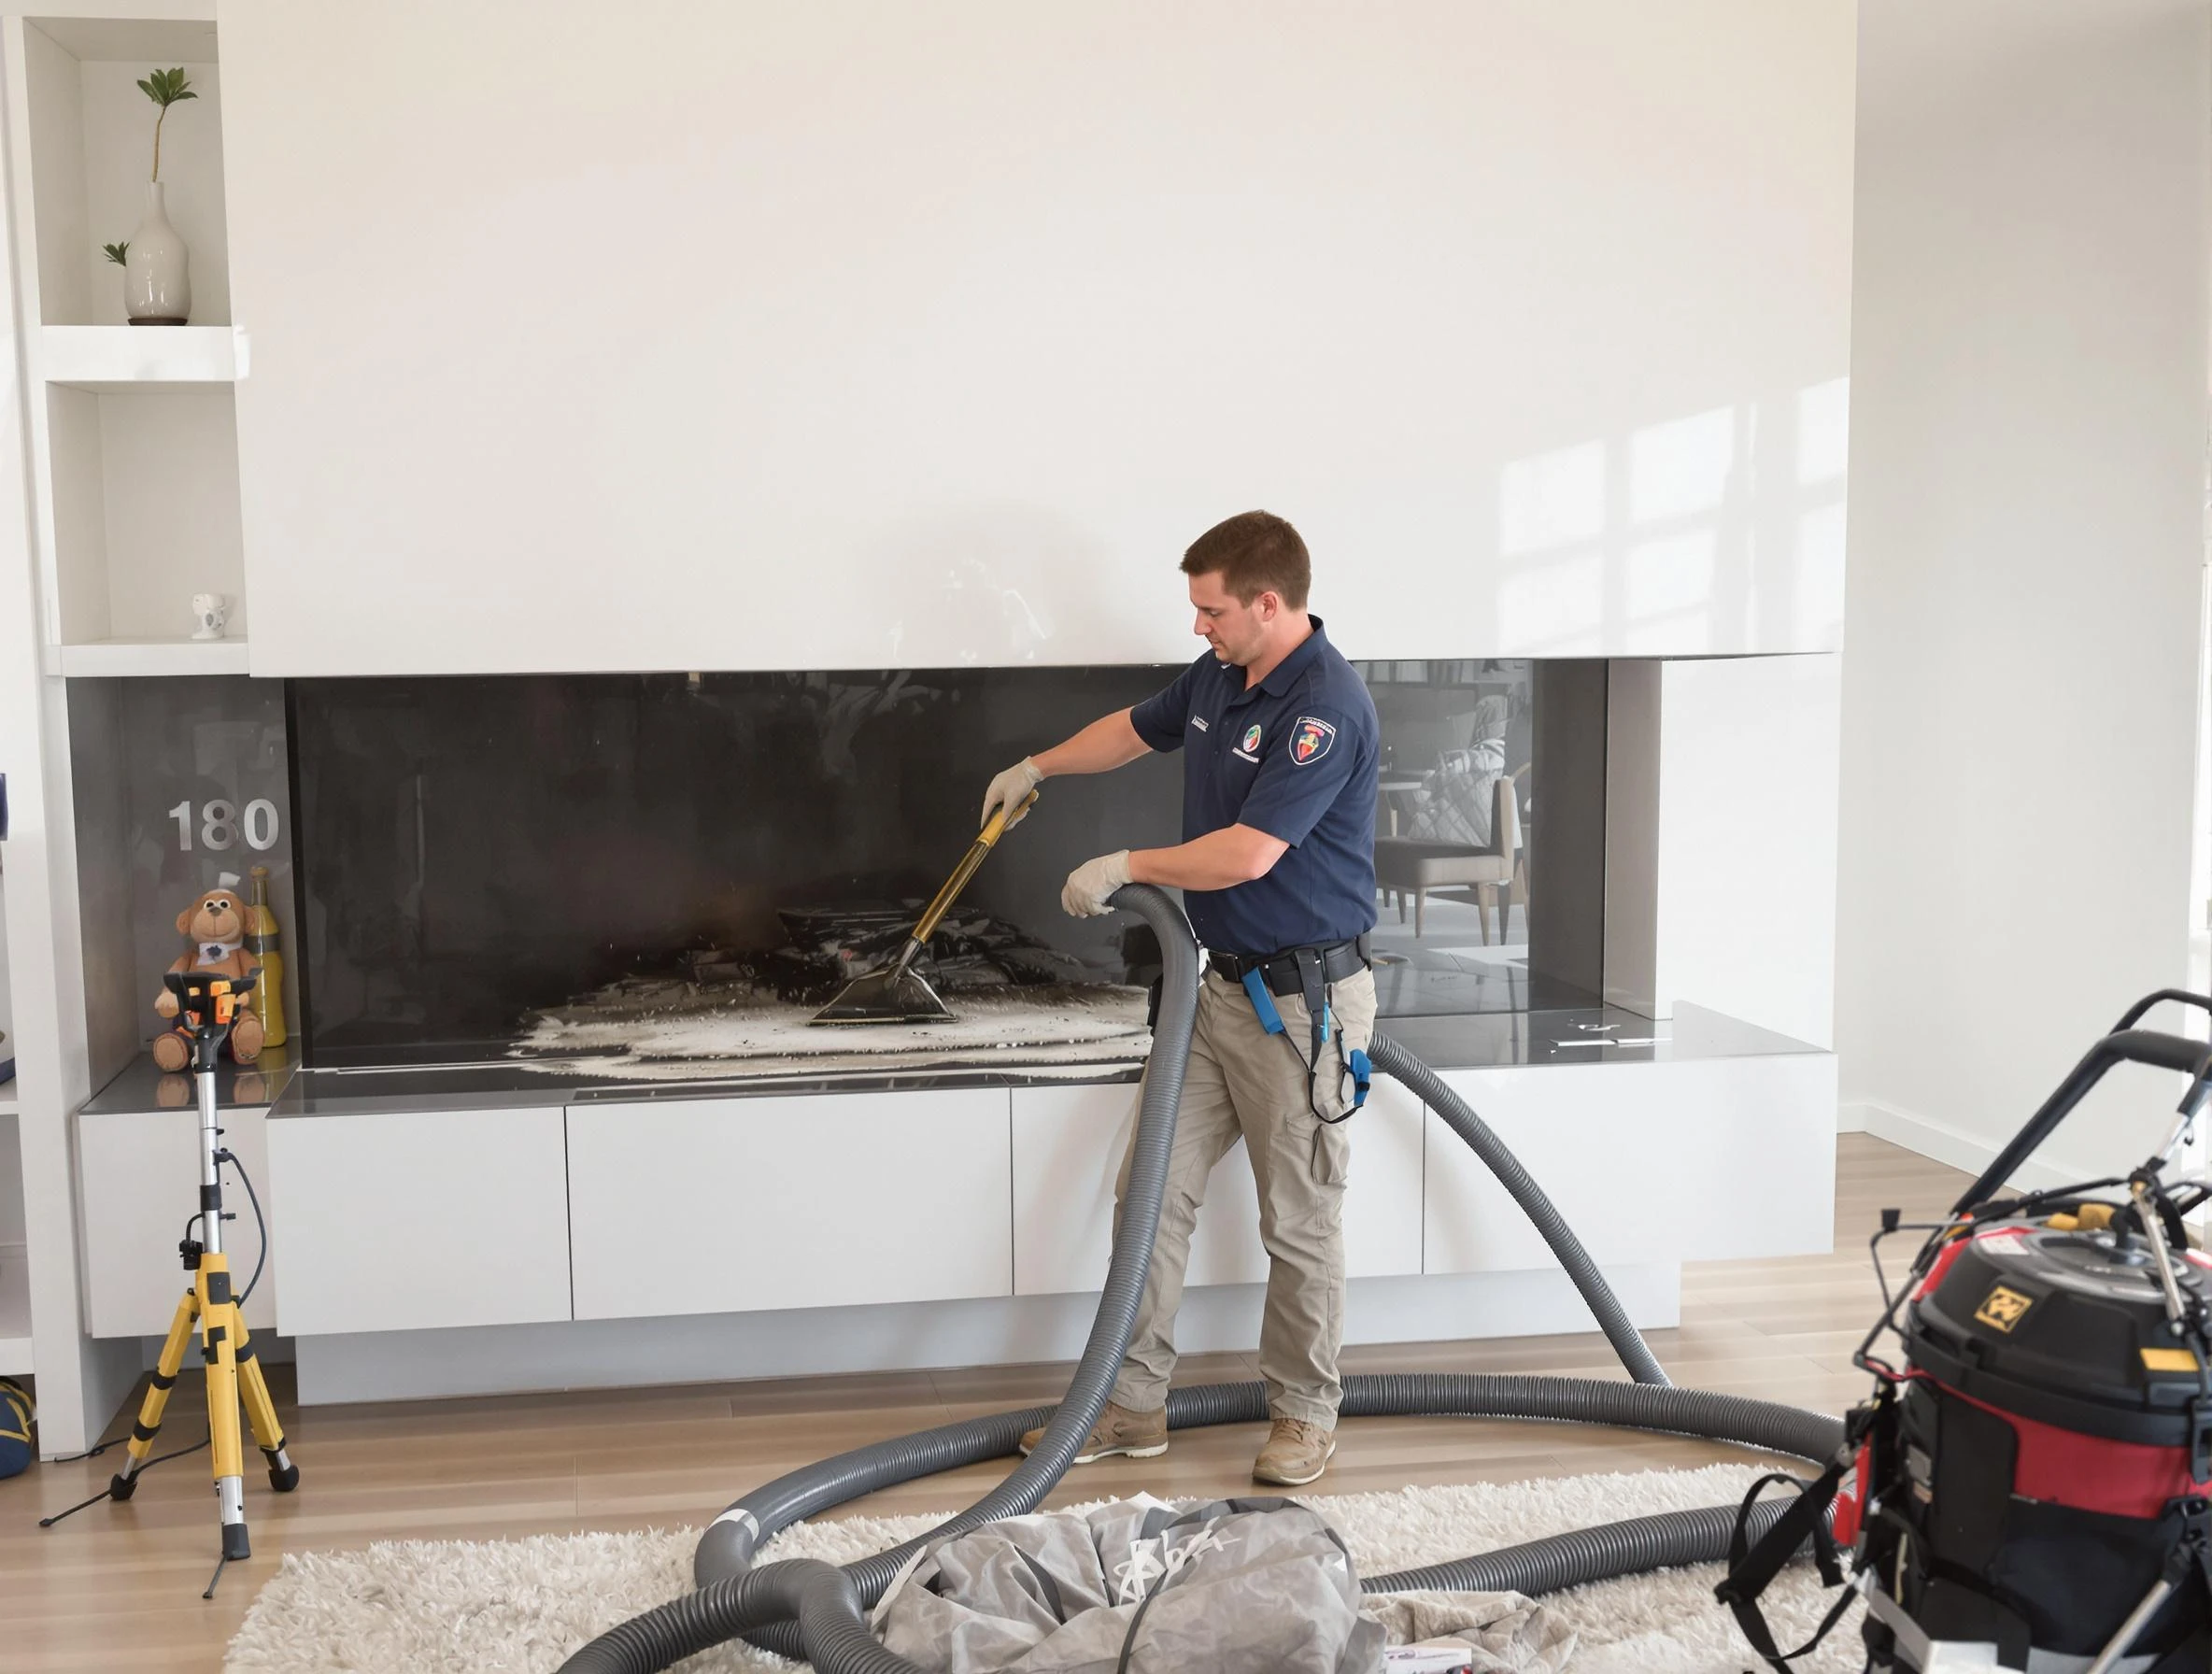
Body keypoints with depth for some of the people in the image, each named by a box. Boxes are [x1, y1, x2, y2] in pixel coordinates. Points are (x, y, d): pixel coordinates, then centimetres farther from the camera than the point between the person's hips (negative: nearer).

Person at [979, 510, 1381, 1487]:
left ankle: (1304, 1413, 22)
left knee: (1300, 1223, 4)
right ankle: (1132, 1405, 17)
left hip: (1304, 1001, -9)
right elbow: (1139, 727, 28)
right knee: (1154, 1189, 8)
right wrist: (1037, 767, 40)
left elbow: (1247, 853, -26)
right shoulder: (1219, 676, 8)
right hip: (1225, 986, 9)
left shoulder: (1325, 708, -21)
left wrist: (1123, 869, -13)